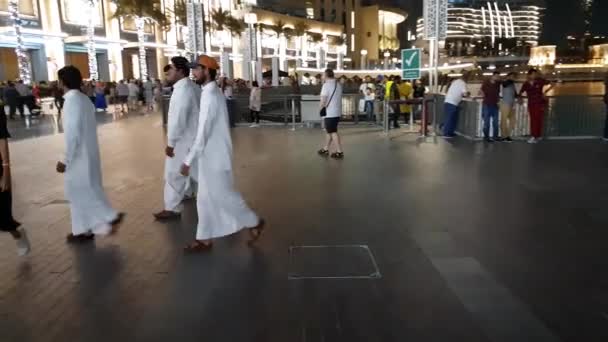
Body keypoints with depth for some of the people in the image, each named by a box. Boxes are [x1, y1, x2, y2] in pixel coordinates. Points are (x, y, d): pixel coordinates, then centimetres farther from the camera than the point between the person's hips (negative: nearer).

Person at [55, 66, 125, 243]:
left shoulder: (71, 101, -19)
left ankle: (111, 217, 6)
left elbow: (72, 134, -23)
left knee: (84, 192, 2)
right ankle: (83, 229, 22)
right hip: (88, 152, 9)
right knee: (80, 192, 15)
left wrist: (65, 160, -17)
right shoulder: (84, 99, 8)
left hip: (80, 155, -9)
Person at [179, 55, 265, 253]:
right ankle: (205, 240, 20)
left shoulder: (209, 95, -21)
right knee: (205, 199, 12)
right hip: (210, 155, 10)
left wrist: (188, 160, -22)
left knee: (223, 195, 2)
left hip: (214, 156, -10)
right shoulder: (213, 92, 11)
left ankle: (254, 223, 19)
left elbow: (203, 132, -25)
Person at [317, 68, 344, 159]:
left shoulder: (326, 85, -14)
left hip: (330, 112, -8)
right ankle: (325, 149, 25)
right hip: (337, 111, 8)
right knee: (329, 131, 17)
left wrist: (321, 108, -5)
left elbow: (323, 99, -20)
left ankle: (339, 152, -2)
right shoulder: (339, 84, 11)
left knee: (333, 132, -3)